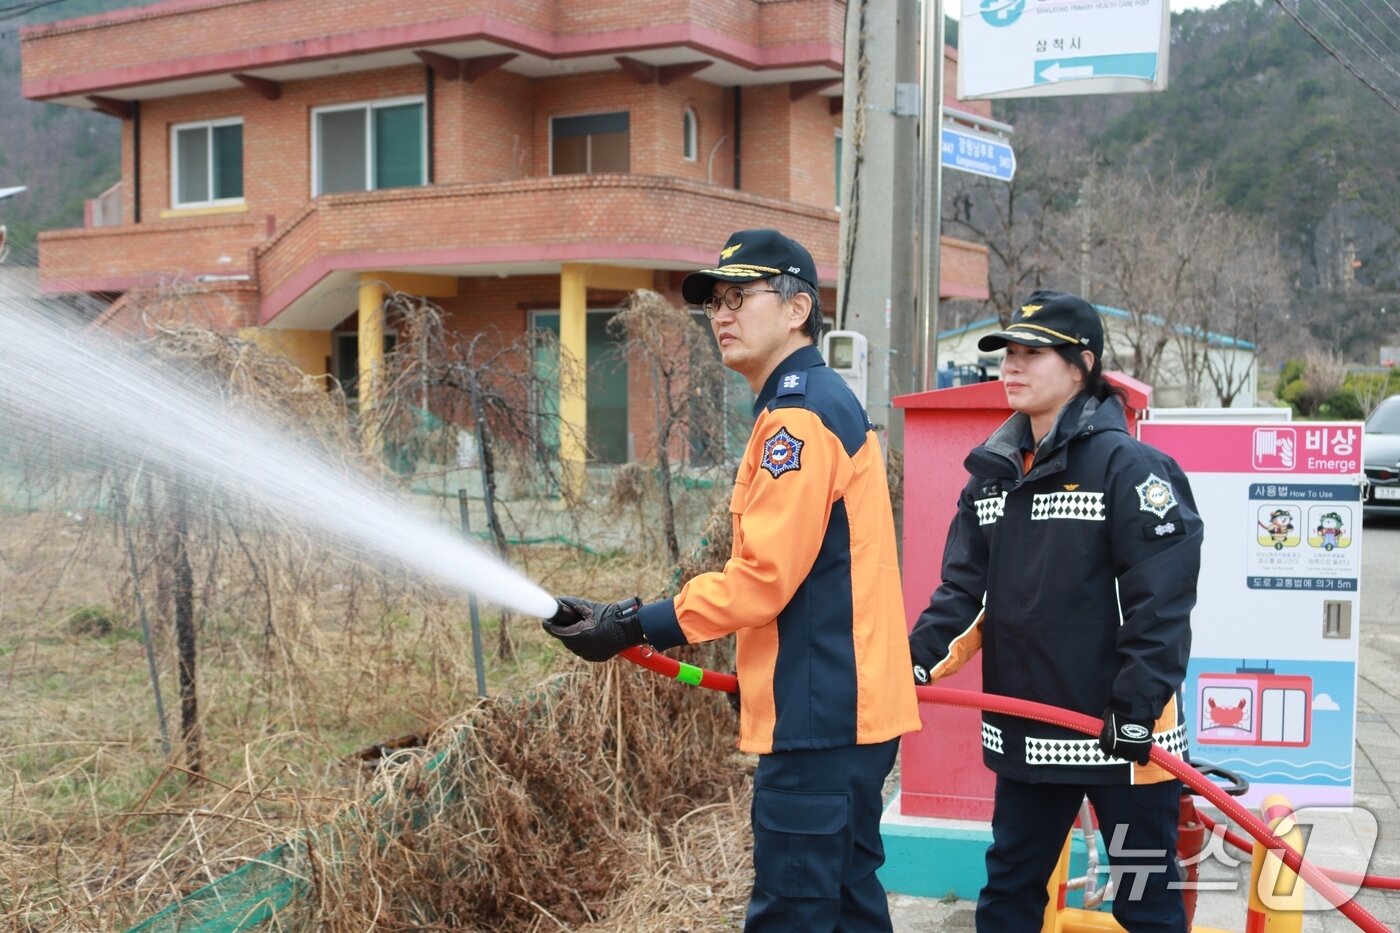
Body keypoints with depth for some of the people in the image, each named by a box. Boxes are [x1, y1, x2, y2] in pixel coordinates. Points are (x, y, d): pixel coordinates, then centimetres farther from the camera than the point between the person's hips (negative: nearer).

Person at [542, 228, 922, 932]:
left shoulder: (800, 415, -15)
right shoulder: (824, 403, 18)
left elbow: (764, 576, -20)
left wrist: (636, 627, -14)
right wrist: (757, 667, 21)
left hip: (820, 714, -11)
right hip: (850, 708, 11)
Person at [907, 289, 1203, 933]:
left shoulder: (1130, 465, -13)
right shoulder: (993, 472, 8)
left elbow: (1160, 600, -17)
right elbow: (965, 588, 6)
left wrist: (1138, 708, -21)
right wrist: (918, 660, -9)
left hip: (1122, 733, -6)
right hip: (1027, 733, 7)